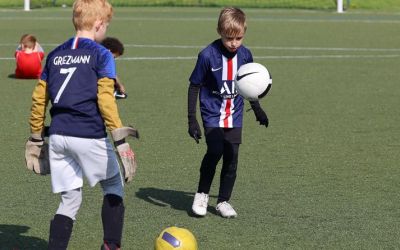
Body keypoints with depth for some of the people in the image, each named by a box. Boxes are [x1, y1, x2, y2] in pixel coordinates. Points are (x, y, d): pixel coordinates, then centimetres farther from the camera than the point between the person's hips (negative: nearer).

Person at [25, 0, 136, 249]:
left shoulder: (55, 55, 13)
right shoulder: (101, 55, -4)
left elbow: (39, 98, 13)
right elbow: (105, 99, -14)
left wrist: (35, 138, 22)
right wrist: (120, 140, -16)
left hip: (58, 136, 5)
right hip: (89, 136, -5)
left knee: (70, 199, 12)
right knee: (114, 187, 15)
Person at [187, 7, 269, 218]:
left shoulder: (245, 55, -2)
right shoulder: (208, 55, -15)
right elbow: (194, 86, -7)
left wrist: (257, 110, 27)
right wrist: (191, 120, -10)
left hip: (235, 115, 4)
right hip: (212, 114, -4)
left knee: (231, 157, 0)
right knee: (215, 151, -21)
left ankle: (223, 201, 15)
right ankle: (202, 194, -1)